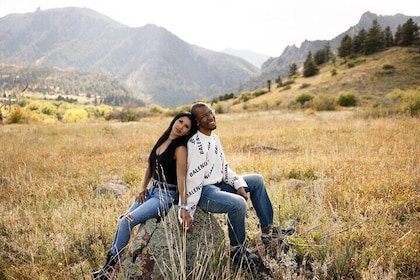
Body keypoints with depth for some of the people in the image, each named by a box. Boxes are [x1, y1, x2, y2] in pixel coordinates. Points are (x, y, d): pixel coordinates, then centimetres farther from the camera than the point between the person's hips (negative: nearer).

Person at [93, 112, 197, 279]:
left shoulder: (180, 148, -16)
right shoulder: (163, 140, 7)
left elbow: (181, 178, -22)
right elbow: (150, 165, 17)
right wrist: (143, 188, 10)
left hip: (167, 195, -8)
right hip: (153, 190, 8)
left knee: (127, 221, -14)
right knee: (123, 219, 4)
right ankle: (110, 261, 16)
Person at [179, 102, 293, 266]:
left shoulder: (214, 138, 9)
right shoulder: (196, 144, -20)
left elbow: (224, 167, 14)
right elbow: (193, 178, -25)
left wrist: (239, 185, 2)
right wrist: (186, 208, -26)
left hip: (219, 185, 10)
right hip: (203, 191, -10)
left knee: (257, 180, 13)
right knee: (238, 204, -33)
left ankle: (267, 231, 15)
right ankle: (237, 250, -10)